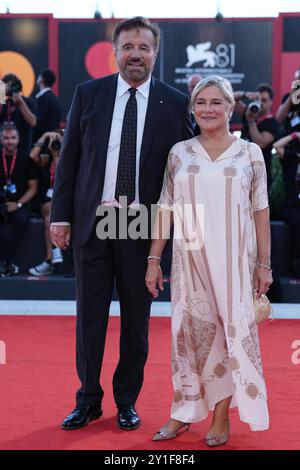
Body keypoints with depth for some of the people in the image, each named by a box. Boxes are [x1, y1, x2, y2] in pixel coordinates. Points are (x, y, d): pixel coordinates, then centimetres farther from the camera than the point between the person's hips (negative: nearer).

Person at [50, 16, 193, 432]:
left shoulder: (175, 102, 1)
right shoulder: (88, 94, 3)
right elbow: (69, 159, 5)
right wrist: (61, 214, 1)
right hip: (92, 221, 1)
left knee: (136, 319, 9)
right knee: (89, 316, 8)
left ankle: (127, 401, 24)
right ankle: (88, 400, 23)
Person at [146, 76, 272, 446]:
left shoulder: (250, 153, 2)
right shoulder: (179, 153, 5)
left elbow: (260, 212, 2)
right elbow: (165, 209, 6)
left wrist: (264, 264, 0)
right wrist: (154, 258, 3)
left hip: (233, 259, -1)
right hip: (189, 257, 1)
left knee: (232, 330, 3)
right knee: (189, 331, 5)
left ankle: (221, 416, 15)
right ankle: (183, 413, 17)